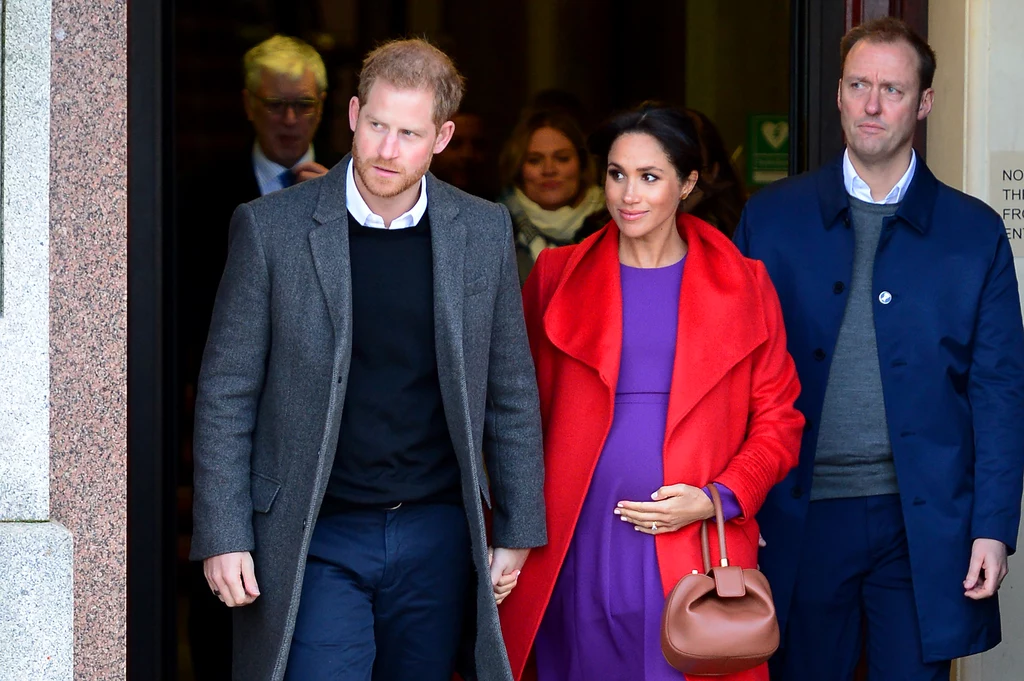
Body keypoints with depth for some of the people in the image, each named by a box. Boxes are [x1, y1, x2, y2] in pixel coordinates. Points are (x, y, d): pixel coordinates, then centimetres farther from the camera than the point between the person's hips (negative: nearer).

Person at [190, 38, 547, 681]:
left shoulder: (484, 232, 3)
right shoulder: (271, 228, -5)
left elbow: (512, 392, 9)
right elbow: (227, 394, -2)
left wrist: (516, 530, 7)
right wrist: (223, 536, -6)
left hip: (437, 536, 3)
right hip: (317, 541, -2)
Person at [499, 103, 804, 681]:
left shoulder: (743, 286, 6)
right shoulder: (558, 279, 9)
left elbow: (778, 419, 8)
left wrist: (717, 499, -8)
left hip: (697, 554, -1)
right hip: (581, 551, 1)